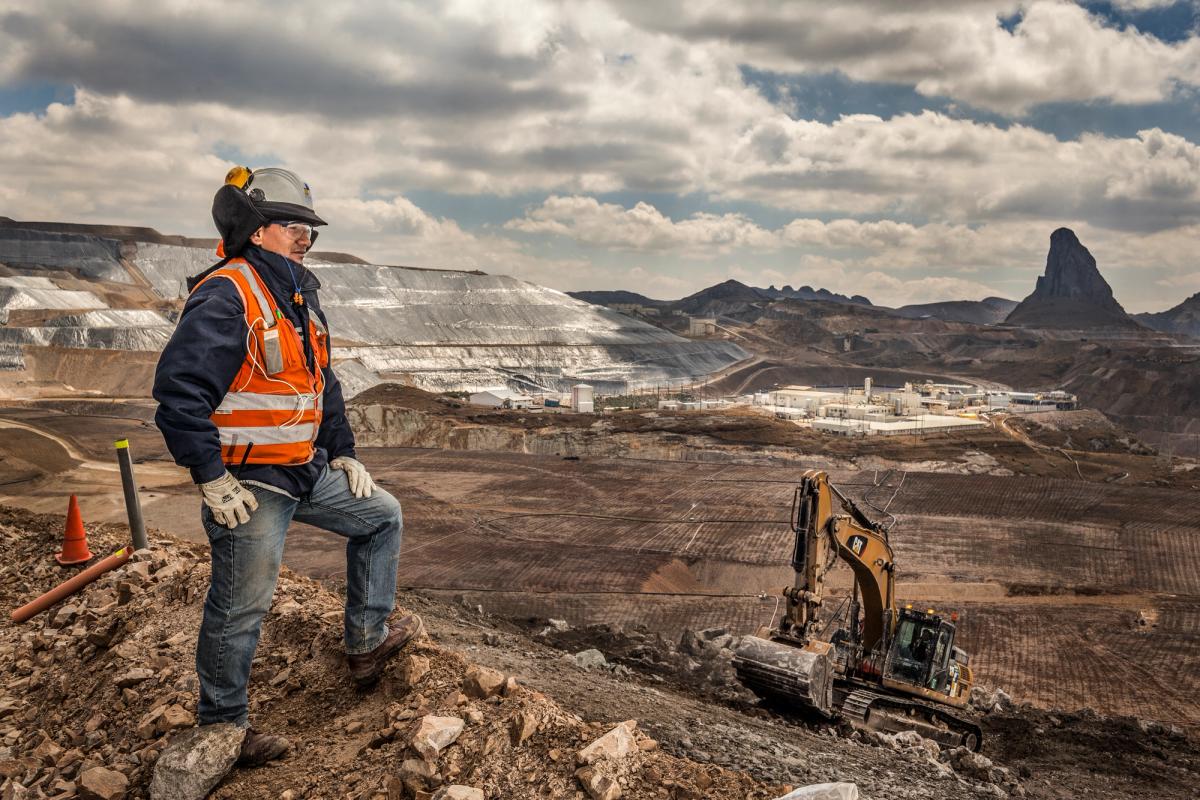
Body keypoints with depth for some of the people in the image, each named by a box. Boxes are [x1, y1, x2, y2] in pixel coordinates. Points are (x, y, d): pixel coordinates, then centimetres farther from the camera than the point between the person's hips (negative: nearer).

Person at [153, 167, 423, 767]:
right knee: (239, 610, 2)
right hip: (249, 485, -9)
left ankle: (366, 642, 27)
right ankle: (222, 727, 21)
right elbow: (177, 388, -25)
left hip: (308, 471, 9)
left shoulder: (299, 295, 11)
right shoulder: (225, 296, -18)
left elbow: (322, 382, 20)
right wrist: (211, 478, -23)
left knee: (382, 518, 17)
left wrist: (342, 452, 15)